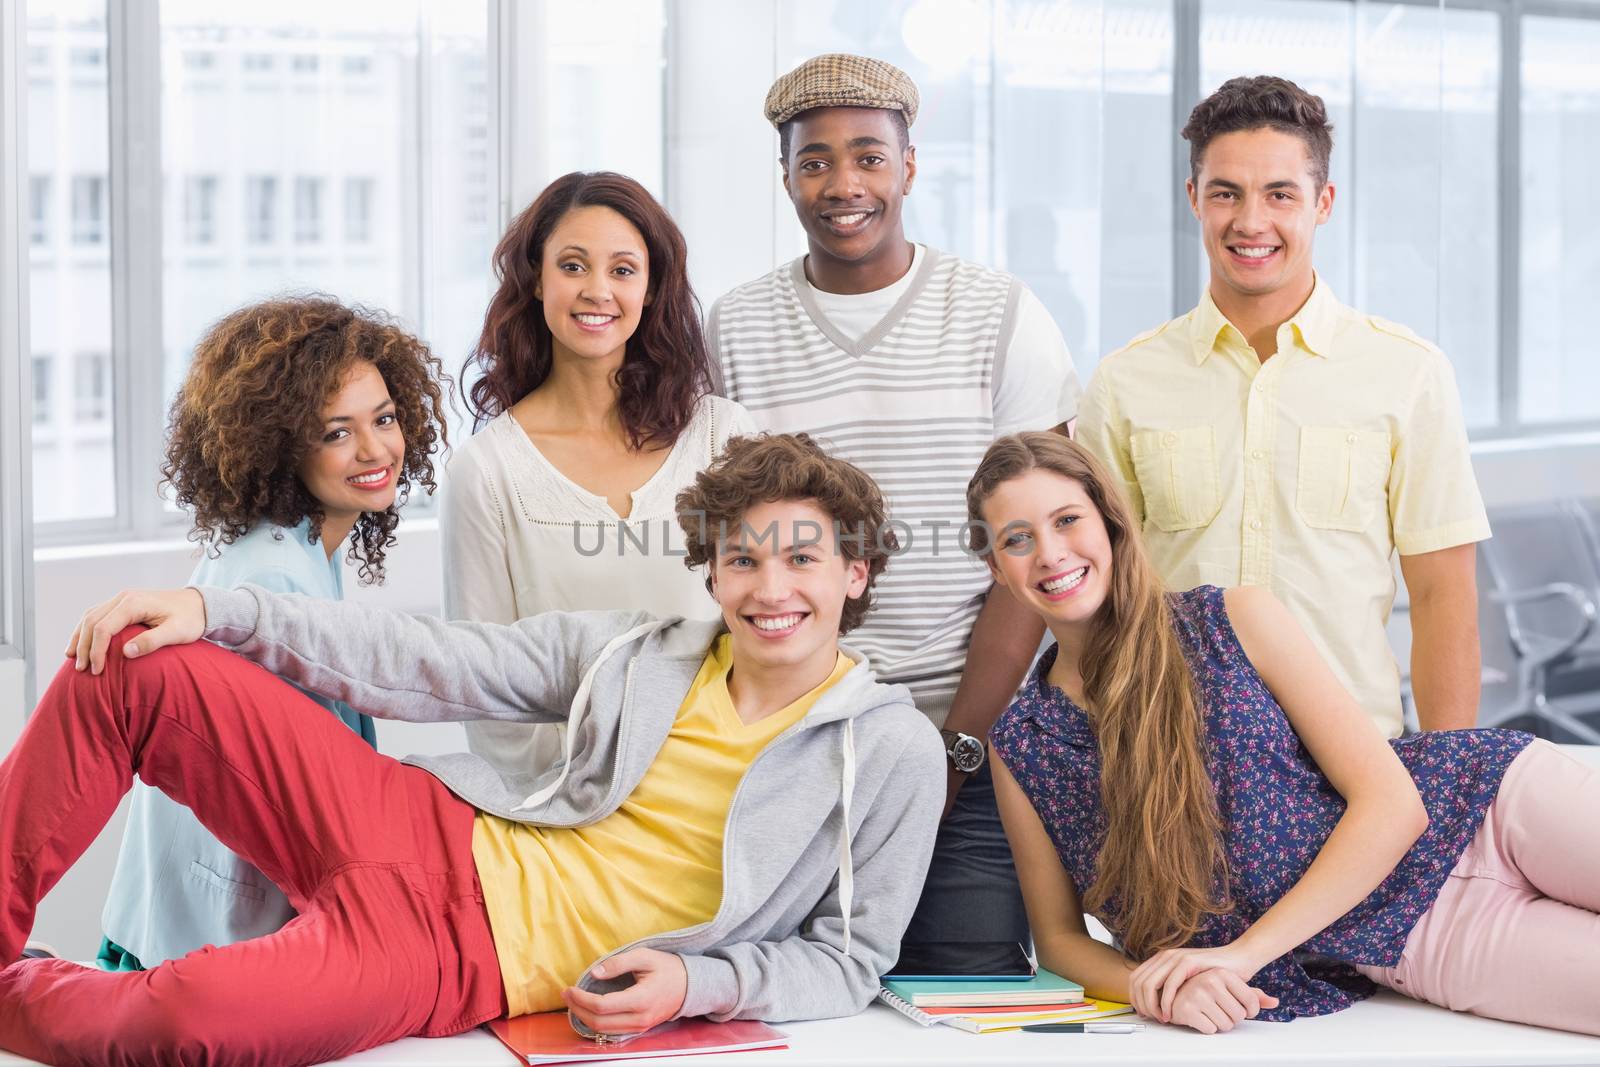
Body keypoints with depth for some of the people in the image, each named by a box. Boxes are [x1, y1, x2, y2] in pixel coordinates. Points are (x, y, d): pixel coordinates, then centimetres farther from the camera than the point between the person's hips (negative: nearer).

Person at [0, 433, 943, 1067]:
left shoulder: (896, 753, -2)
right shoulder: (634, 653, 7)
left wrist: (695, 984, -16)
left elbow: (849, 961, 2)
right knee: (131, 664, -10)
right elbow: (423, 665, 5)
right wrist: (214, 609, -3)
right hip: (432, 836, 5)